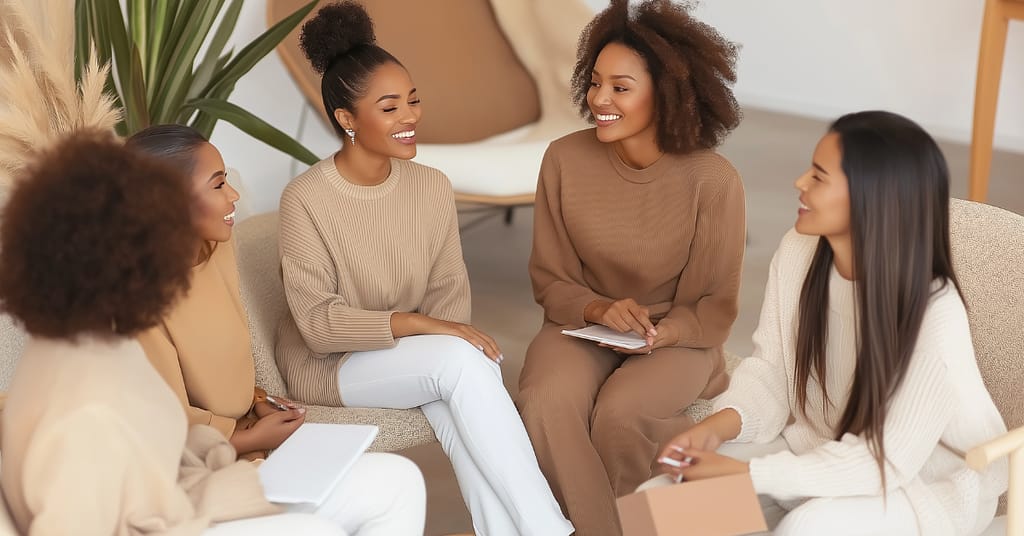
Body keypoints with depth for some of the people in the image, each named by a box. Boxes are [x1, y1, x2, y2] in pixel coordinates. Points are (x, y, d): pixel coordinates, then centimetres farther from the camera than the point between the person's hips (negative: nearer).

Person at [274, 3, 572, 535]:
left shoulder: (433, 187, -2)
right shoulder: (305, 199, -18)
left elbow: (450, 289, 1)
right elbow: (317, 322, -20)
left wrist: (448, 355, -20)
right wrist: (416, 323, -29)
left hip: (416, 357, 5)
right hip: (326, 362, -4)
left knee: (456, 407, -32)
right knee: (463, 360, -30)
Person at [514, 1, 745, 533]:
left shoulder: (713, 180, -16)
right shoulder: (565, 159, -10)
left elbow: (715, 307, -5)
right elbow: (550, 279, 1)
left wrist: (658, 335, -24)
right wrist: (598, 309, -19)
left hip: (677, 338, -2)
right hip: (584, 326, 2)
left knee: (618, 412, -31)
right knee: (545, 404, -29)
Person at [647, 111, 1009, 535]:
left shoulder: (933, 314, -29)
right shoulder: (799, 250, -12)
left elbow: (886, 461, -26)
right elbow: (771, 370, -1)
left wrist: (745, 473, -30)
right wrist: (719, 426, -22)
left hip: (929, 483, -5)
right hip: (818, 447, 5)